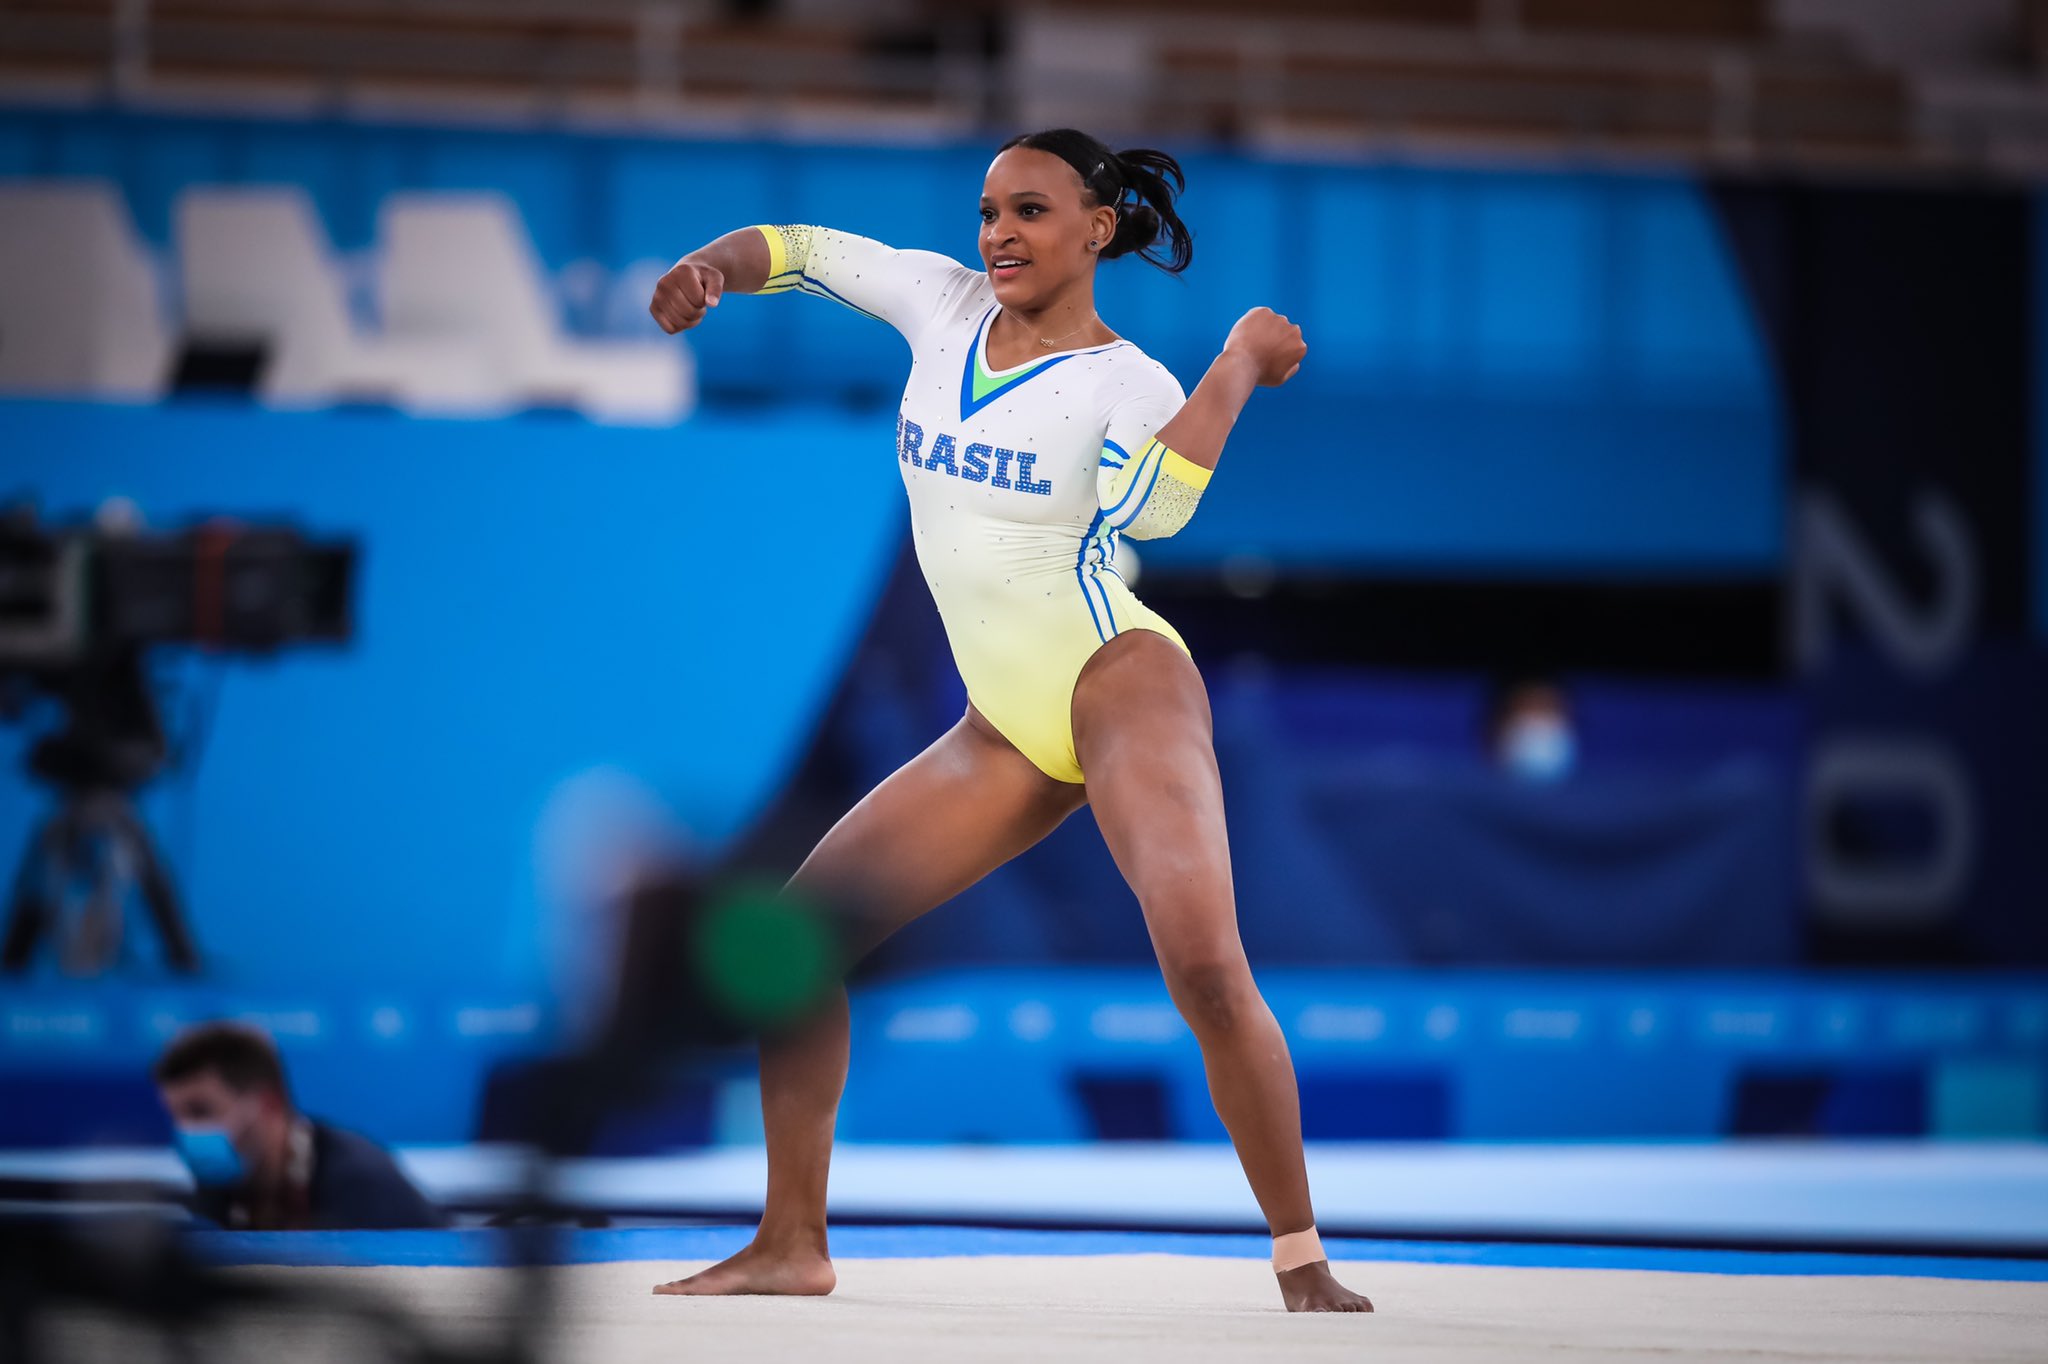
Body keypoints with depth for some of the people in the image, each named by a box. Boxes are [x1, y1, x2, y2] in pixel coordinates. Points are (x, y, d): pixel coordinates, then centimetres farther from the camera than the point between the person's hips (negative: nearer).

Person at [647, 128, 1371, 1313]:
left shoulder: (1131, 384, -7)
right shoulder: (944, 302, 9)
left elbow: (1150, 505, -29)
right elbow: (802, 250, 18)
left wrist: (1240, 363, -27)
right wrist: (713, 268, -2)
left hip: (1123, 687, -6)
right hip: (1007, 732, 6)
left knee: (1206, 968, -26)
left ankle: (1305, 1265, -18)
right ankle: (792, 1244, 11)